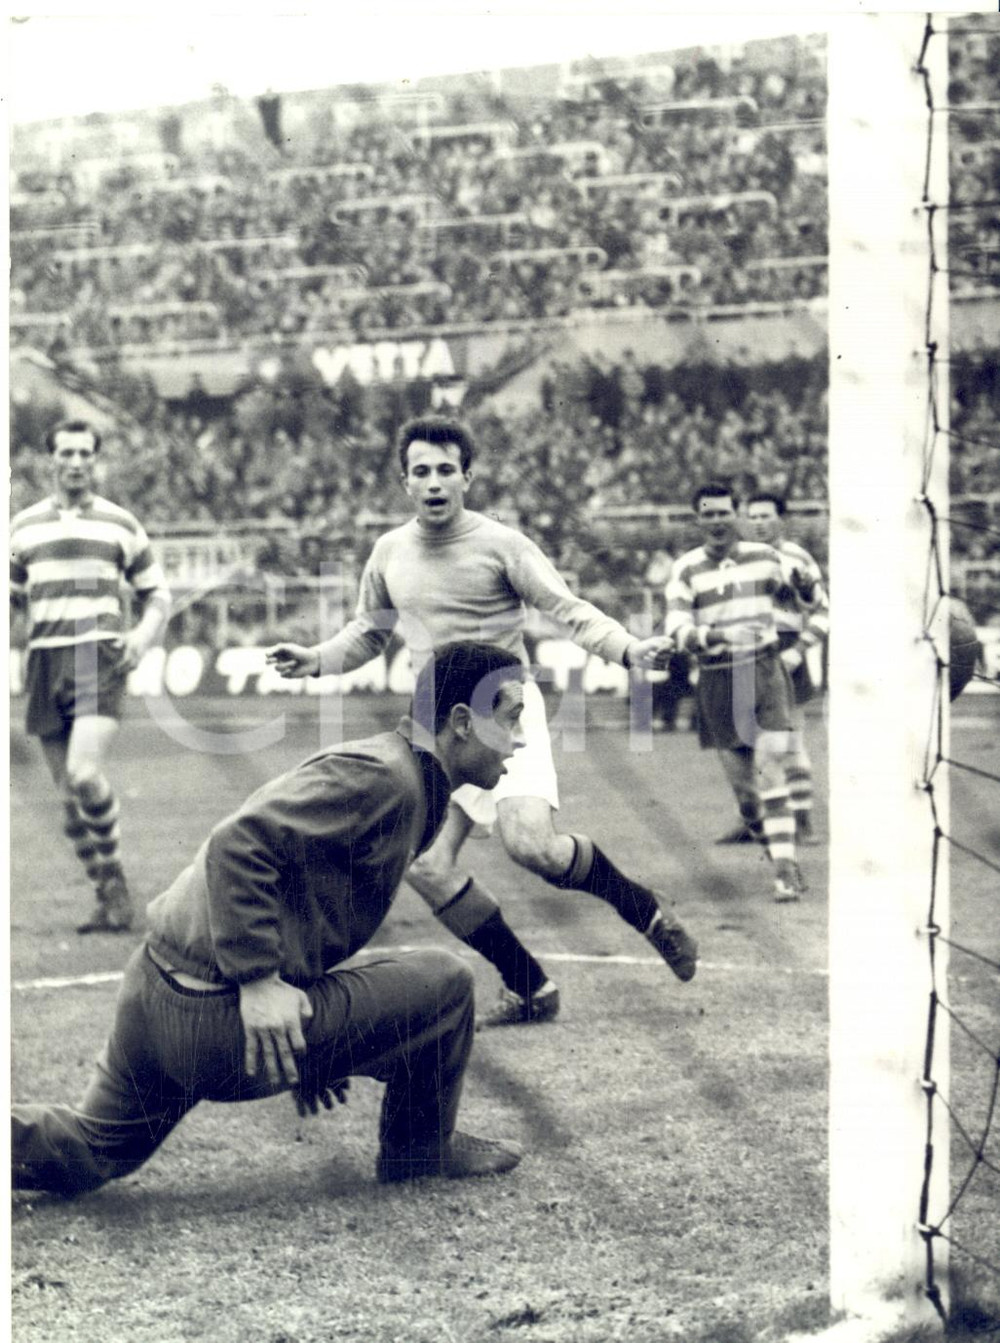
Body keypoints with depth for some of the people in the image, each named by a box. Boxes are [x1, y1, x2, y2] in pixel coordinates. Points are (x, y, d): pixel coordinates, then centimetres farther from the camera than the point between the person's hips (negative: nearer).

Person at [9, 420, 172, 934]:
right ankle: (109, 898, 12)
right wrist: (9, 592, -2)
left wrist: (142, 636, -5)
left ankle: (115, 876, -1)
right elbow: (11, 594, 22)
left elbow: (157, 594, 13)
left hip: (101, 659, -3)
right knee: (68, 793, 2)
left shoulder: (120, 524, 8)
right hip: (45, 661, 3)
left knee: (85, 774, -22)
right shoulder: (24, 526, 13)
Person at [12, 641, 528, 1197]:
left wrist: (313, 1045, 29)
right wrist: (258, 979, -25)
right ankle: (423, 1148, 18)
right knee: (445, 983, 0)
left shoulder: (393, 778, 18)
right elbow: (239, 843, -25)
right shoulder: (382, 778, -15)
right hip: (218, 1021, -10)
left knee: (87, 1155, 23)